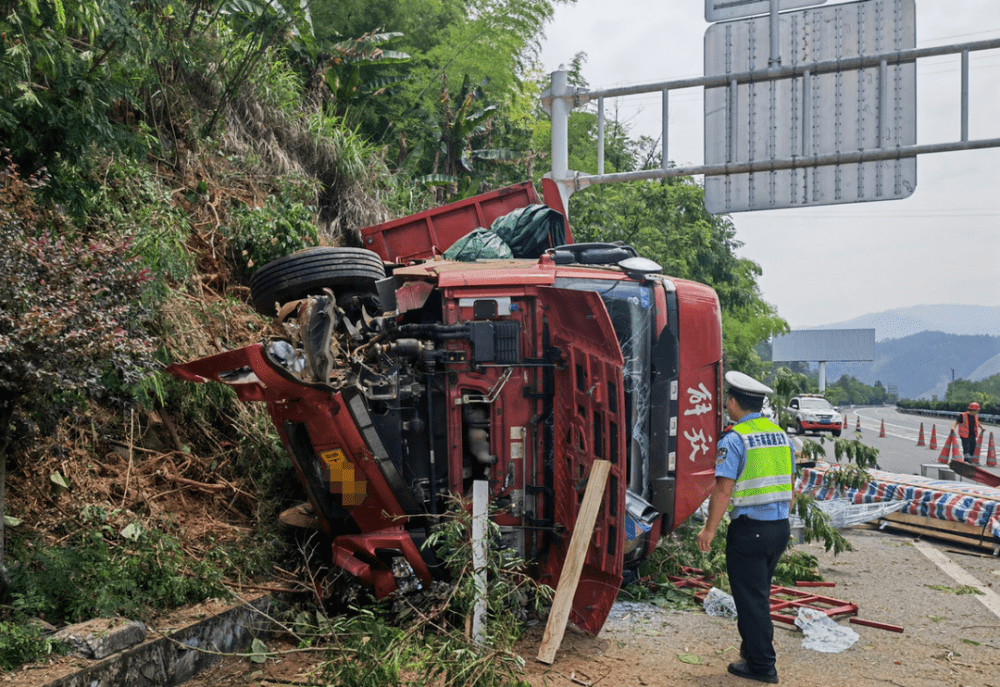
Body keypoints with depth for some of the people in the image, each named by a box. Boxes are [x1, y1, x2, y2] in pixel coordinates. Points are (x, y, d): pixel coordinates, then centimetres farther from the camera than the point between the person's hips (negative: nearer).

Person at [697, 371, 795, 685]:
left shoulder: (734, 440, -15)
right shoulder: (781, 435, 7)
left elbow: (723, 489, -17)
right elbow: (788, 485, 12)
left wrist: (709, 529, -9)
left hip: (749, 529, -7)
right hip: (780, 527, 8)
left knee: (750, 597, 4)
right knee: (760, 593, 22)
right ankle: (754, 648, 35)